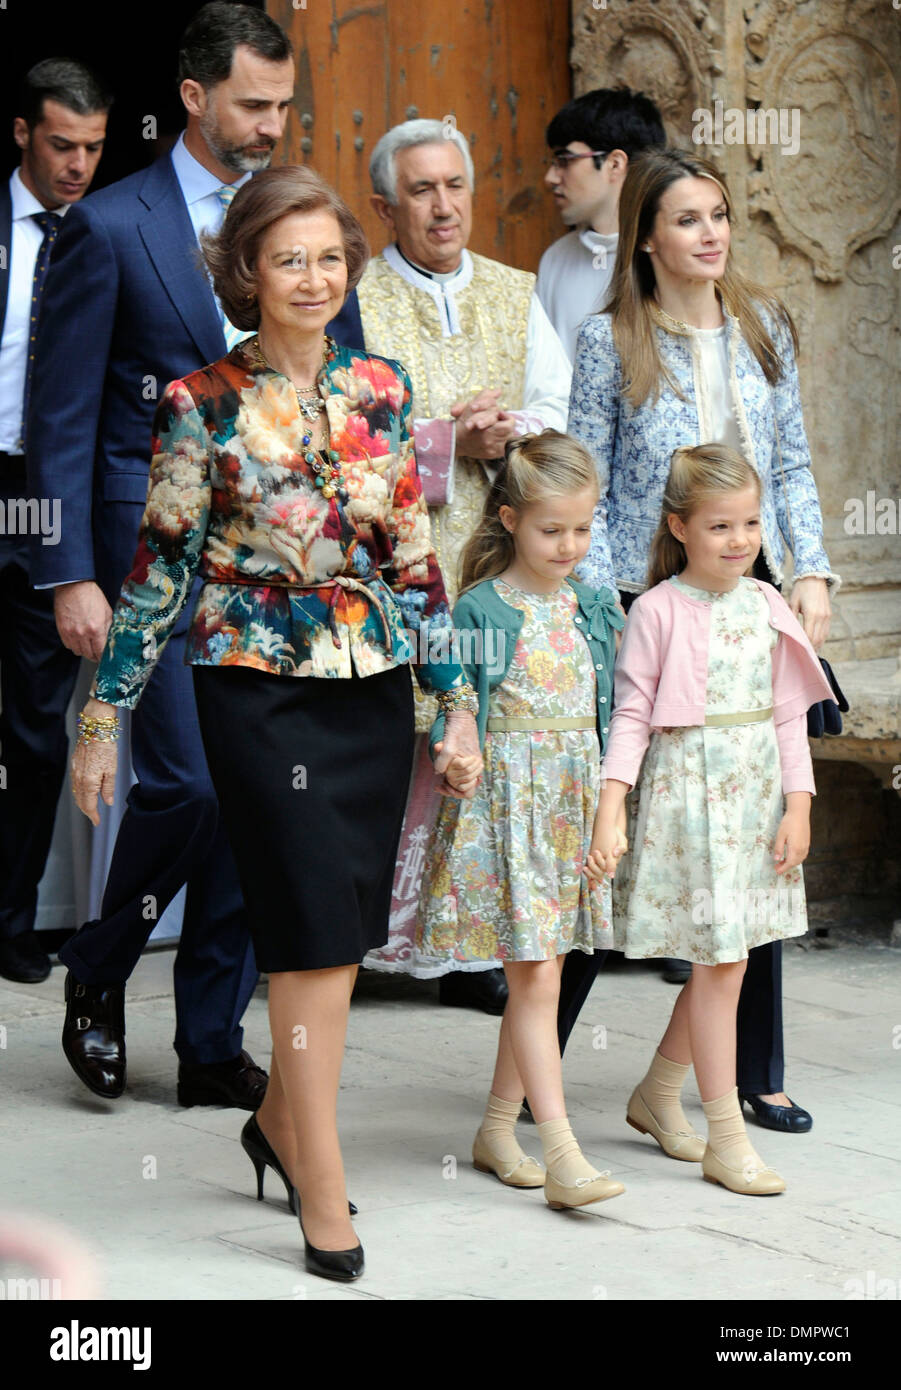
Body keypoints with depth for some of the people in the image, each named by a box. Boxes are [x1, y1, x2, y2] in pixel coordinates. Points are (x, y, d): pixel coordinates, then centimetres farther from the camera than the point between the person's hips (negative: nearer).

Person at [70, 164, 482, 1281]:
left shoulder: (381, 391, 6)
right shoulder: (202, 407, -7)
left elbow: (415, 558, 9)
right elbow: (159, 571, -3)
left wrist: (459, 705, 7)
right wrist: (102, 718, -3)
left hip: (373, 687, 4)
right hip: (260, 693, -4)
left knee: (340, 928, 10)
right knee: (312, 928, -7)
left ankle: (282, 1121, 32)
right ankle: (324, 1192, 0)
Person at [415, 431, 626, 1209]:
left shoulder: (595, 609, 8)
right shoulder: (480, 611, -9)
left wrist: (612, 808, 12)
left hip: (575, 807, 6)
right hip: (505, 803, -6)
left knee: (538, 975, 10)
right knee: (535, 976, -9)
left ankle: (497, 1130, 22)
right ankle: (563, 1155, -11)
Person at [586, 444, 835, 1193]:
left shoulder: (767, 606, 6)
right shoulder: (658, 611, -8)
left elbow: (789, 715, 8)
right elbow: (631, 718, -9)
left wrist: (798, 807, 2)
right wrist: (609, 815, -17)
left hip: (755, 796, 5)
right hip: (687, 794, -5)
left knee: (725, 958, 10)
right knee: (719, 960, -5)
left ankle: (658, 1094, 30)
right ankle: (727, 1139, 2)